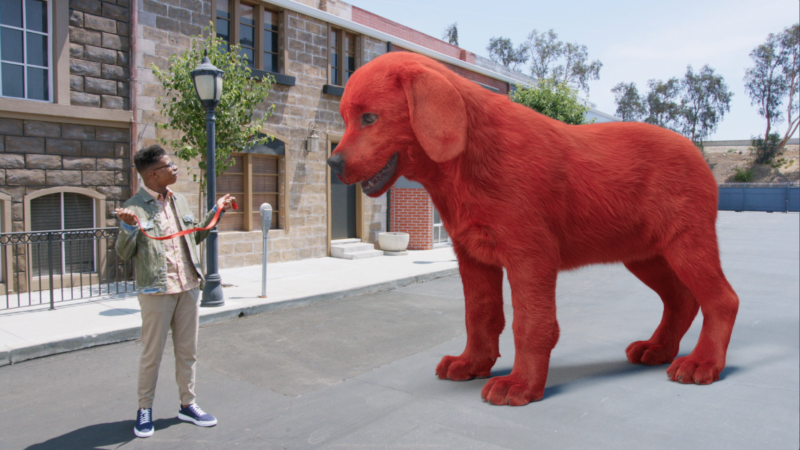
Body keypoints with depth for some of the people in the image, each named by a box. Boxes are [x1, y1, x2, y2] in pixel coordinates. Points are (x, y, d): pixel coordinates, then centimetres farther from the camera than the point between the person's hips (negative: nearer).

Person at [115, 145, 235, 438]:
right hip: (156, 291, -6)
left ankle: (187, 405, 26)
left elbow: (195, 236, 21)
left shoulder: (179, 201, 11)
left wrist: (216, 211, 16)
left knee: (187, 351, 13)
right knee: (152, 354, 5)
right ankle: (144, 410, 23)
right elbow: (124, 253, -9)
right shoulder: (135, 207, -9)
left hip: (188, 288, 6)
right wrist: (129, 228, -27)